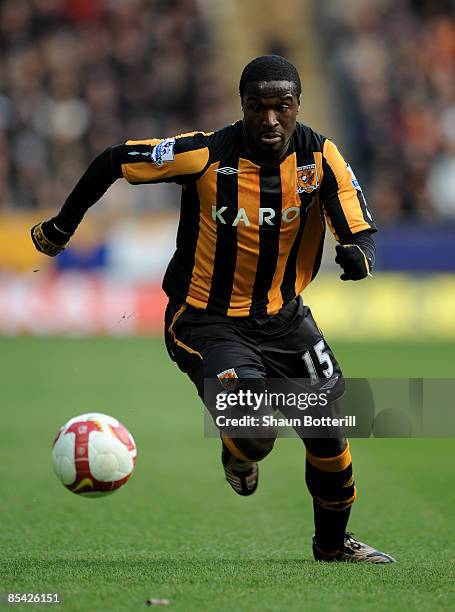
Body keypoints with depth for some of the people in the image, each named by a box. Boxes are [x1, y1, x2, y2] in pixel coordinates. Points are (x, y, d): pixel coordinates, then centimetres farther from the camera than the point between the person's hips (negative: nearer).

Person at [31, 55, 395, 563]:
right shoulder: (206, 155, -21)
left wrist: (359, 253, -37)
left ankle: (333, 543, 38)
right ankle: (237, 457, 18)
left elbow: (362, 230, -13)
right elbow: (114, 161, -8)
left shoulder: (320, 156, -10)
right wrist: (62, 226, 1)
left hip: (283, 318, 4)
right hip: (206, 322, -4)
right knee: (254, 435, -23)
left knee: (329, 435, 9)